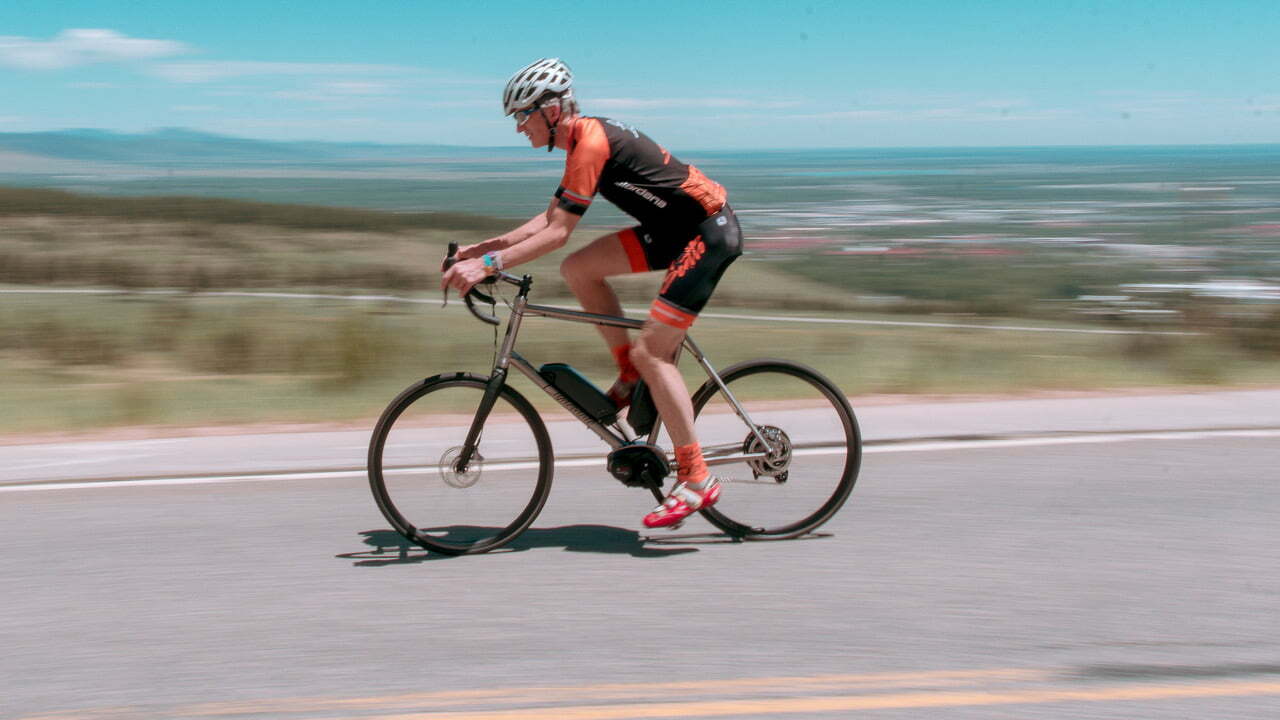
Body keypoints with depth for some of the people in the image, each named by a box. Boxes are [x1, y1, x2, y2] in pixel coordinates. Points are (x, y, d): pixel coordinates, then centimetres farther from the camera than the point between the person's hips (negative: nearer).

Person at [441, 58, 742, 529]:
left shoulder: (592, 143, -20)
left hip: (709, 233, -9)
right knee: (578, 269, 3)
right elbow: (552, 217, 15)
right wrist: (494, 244, 5)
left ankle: (696, 480, -9)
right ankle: (632, 375, 11)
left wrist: (488, 265, -27)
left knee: (651, 350, -13)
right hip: (677, 230, 9)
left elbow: (557, 233, -25)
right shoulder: (585, 139, 10)